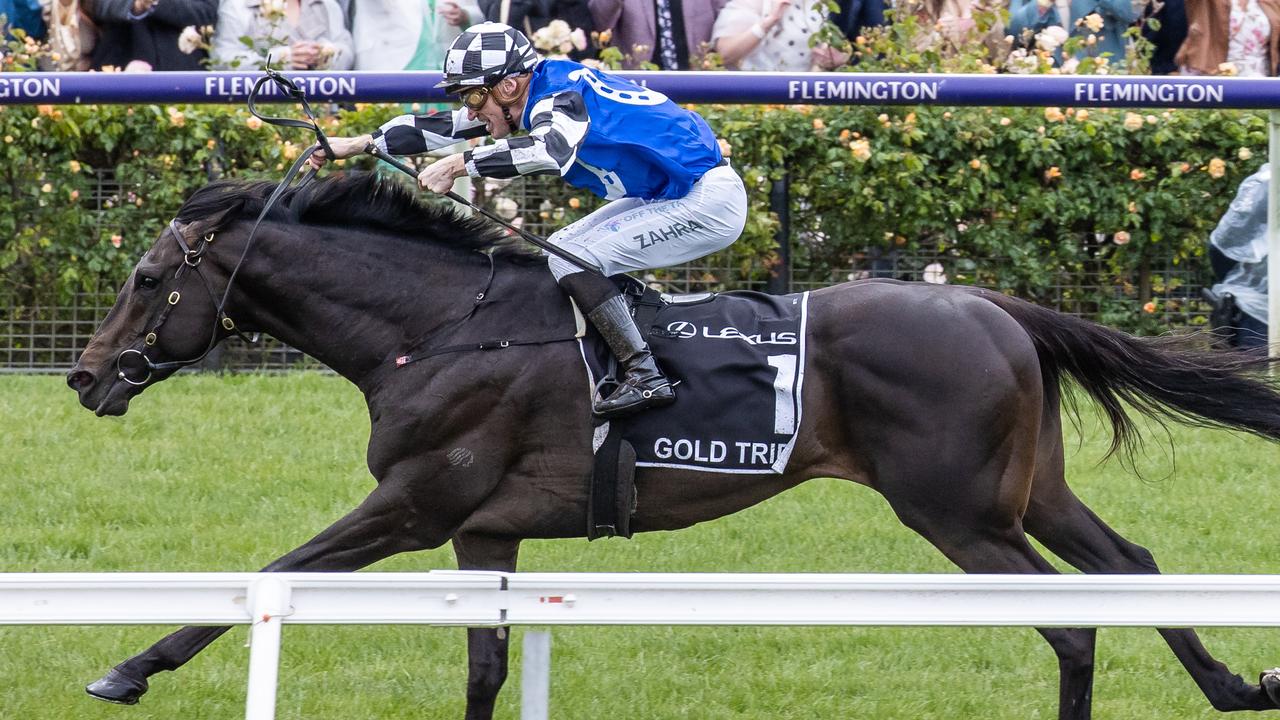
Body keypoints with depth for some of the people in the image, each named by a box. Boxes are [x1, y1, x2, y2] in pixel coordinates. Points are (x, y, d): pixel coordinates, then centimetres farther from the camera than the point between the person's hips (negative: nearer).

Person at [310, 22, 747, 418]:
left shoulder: (561, 96, -20)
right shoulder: (542, 95, 7)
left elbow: (555, 151, -43)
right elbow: (446, 126, 13)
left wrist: (459, 165, -38)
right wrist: (358, 144, 11)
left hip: (708, 200, -11)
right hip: (666, 194, 11)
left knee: (572, 260, -16)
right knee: (560, 252, 15)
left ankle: (645, 377, -17)